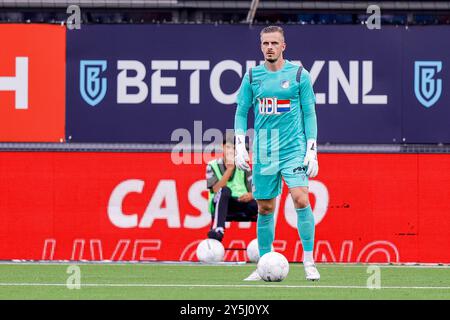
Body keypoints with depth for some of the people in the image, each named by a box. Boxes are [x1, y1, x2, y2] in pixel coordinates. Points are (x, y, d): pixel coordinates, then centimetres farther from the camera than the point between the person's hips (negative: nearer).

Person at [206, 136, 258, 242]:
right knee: (225, 190, -36)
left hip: (241, 205, 2)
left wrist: (250, 195, -22)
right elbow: (216, 189, -14)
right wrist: (229, 169, -19)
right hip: (219, 206, -2)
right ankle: (218, 229, -48)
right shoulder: (213, 166, 1)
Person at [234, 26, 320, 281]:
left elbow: (309, 114, 2)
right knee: (265, 208, 6)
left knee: (301, 199, -18)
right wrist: (240, 146, 1)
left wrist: (312, 151, -5)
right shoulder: (252, 77, 6)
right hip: (263, 152, 3)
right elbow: (241, 113, 12)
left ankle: (309, 262, -12)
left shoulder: (299, 75, 0)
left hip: (294, 149, -3)